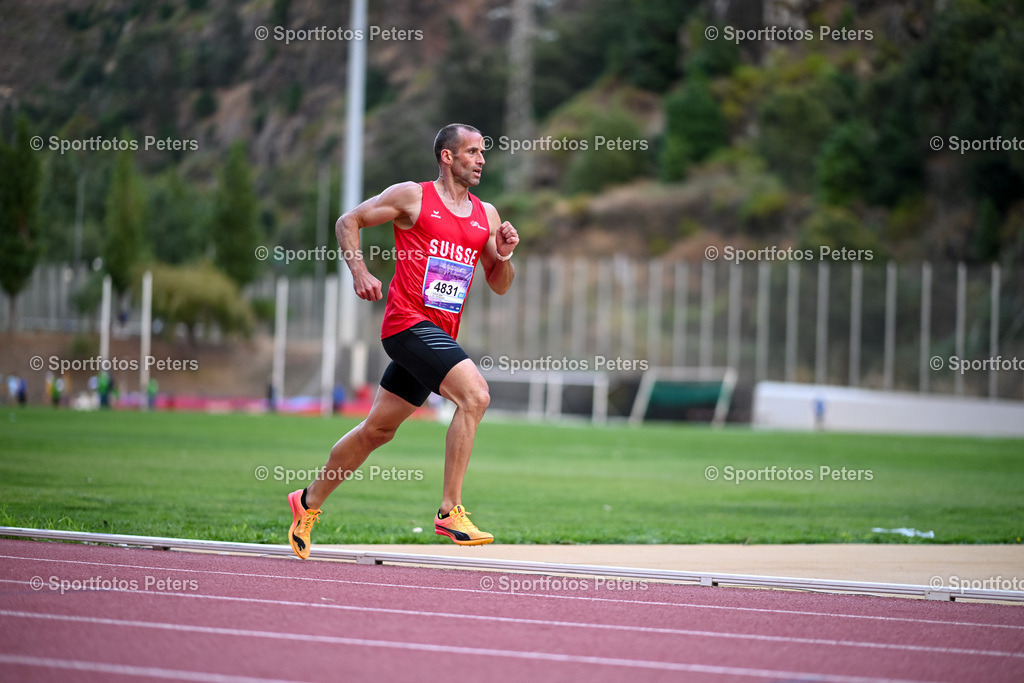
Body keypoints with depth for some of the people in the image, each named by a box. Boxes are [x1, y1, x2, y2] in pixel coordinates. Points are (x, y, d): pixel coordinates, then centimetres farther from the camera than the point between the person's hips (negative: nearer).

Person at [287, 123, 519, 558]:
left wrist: (504, 255, -3)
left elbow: (499, 286, 18)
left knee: (378, 429, 14)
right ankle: (450, 511, -22)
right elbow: (349, 221, 5)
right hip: (409, 322, -7)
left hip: (441, 333, 7)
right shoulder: (412, 196, -2)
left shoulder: (485, 216, 14)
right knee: (475, 394, -25)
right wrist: (359, 270, -10)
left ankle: (309, 502, 30)